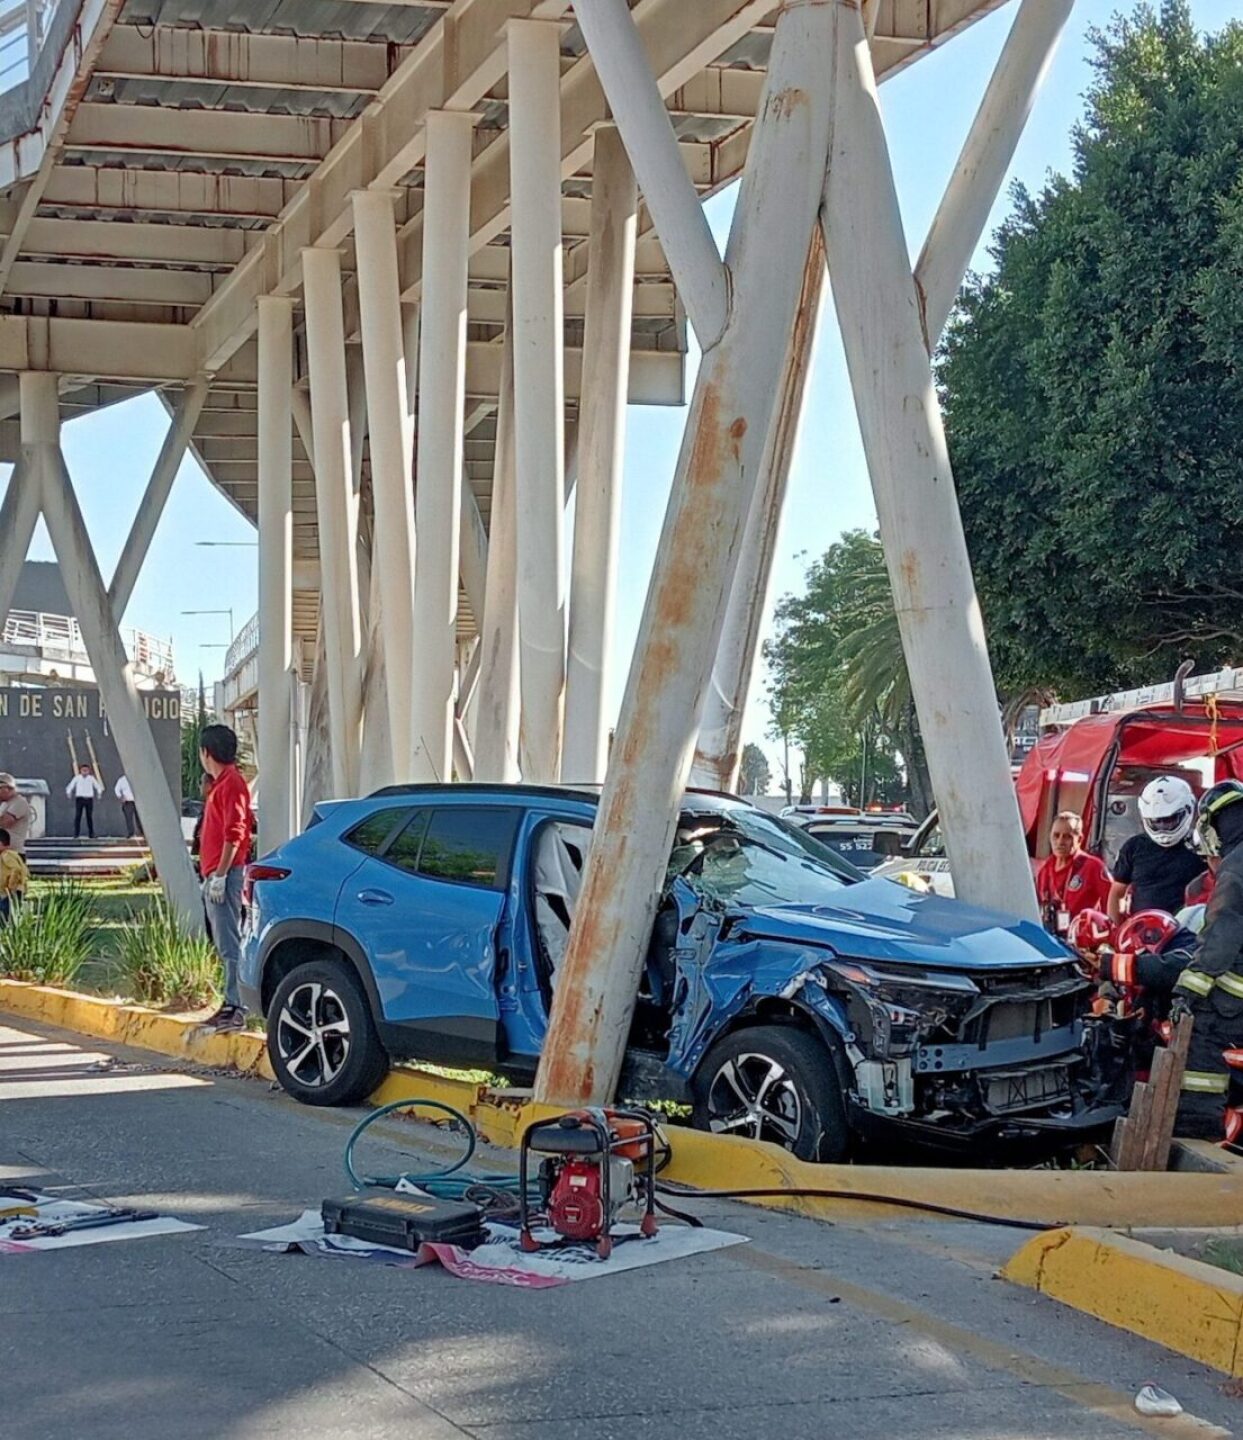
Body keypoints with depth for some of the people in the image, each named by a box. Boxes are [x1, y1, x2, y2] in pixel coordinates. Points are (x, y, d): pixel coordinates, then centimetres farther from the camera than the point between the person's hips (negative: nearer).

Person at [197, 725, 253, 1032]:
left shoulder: (231, 782, -12)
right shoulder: (221, 783, 20)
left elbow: (234, 833, -19)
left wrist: (220, 874, -22)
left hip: (224, 875, -11)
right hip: (215, 875, 11)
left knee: (230, 943, -11)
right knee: (225, 944, 12)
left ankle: (236, 1009, -13)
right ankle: (232, 1004, 15)